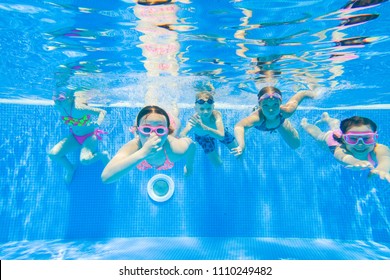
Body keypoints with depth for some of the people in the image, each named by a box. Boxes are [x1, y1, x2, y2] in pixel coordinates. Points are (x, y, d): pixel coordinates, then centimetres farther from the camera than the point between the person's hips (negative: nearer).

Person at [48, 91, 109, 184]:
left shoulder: (78, 108, -33)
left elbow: (102, 112, -32)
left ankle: (103, 155, 3)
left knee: (84, 160, -30)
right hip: (74, 137, 6)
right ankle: (70, 169, 20)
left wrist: (97, 123, -48)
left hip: (89, 136, -6)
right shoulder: (58, 107, -14)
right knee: (53, 154, -8)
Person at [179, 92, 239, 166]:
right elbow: (182, 134, -58)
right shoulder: (194, 119, -43)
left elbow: (221, 136, -59)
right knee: (218, 164, 10)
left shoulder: (216, 115, -44)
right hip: (203, 137, 0)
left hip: (218, 132, 1)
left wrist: (203, 127, -76)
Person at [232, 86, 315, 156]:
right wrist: (242, 145, -91)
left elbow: (302, 93, -29)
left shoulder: (285, 111, -45)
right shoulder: (257, 117, -54)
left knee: (295, 145, 17)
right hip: (260, 123, -1)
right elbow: (239, 126, -75)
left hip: (279, 121, 1)